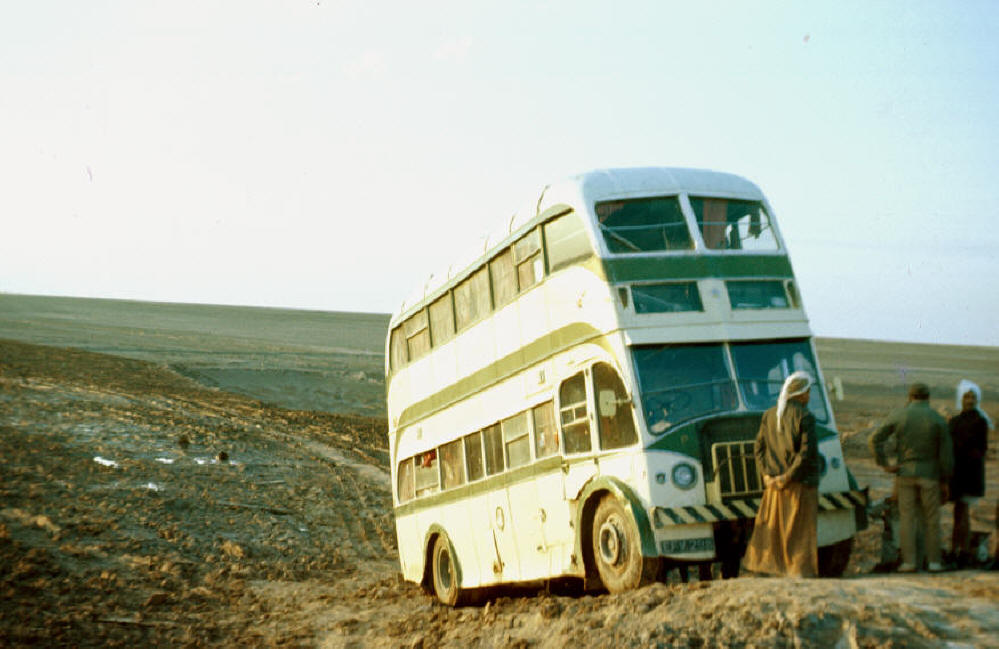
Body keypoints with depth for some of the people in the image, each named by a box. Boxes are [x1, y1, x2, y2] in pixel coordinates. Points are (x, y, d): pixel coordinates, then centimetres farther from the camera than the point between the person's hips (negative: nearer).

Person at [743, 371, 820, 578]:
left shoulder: (769, 415, 7)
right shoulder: (804, 417, -11)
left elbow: (758, 447, 5)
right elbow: (806, 452, -18)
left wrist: (767, 475, 1)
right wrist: (789, 477, -15)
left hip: (775, 483, 6)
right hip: (801, 483, -6)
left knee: (771, 527, 15)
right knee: (800, 530, 1)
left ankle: (763, 568, 20)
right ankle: (801, 571, 3)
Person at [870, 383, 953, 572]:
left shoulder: (898, 416, -1)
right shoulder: (938, 420, -3)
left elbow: (875, 439, -5)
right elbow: (946, 452, -4)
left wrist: (884, 465, -2)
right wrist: (945, 481, 3)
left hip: (905, 473, 1)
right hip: (929, 474, -1)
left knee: (907, 518, 4)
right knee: (931, 519, 6)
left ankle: (909, 562, 1)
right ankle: (934, 562, 8)